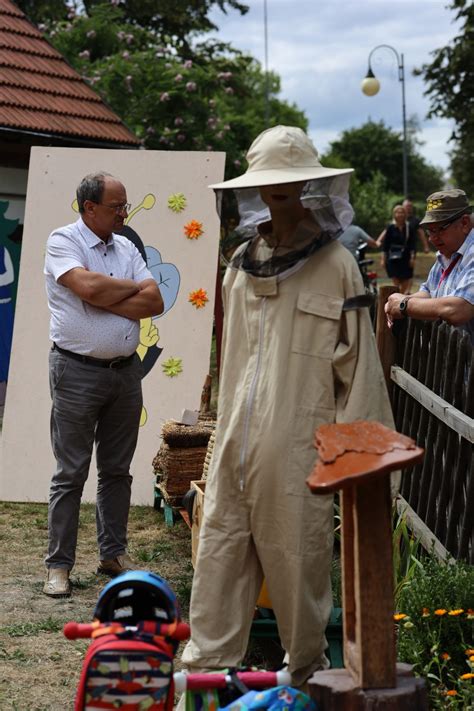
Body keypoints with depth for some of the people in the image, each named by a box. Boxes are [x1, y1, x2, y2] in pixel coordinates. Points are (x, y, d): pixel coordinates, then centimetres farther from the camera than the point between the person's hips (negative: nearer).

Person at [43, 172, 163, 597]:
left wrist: (105, 300, -12)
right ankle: (59, 565, 6)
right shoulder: (63, 241, -5)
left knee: (117, 470, 12)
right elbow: (88, 287, -23)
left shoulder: (126, 248, 10)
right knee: (71, 472, -1)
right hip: (78, 371, -5)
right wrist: (135, 286, -6)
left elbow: (155, 303, 0)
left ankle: (114, 554, 23)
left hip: (125, 370, 6)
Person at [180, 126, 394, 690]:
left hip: (297, 445, -5)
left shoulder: (336, 267, -6)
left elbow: (356, 364, -5)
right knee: (221, 549, 7)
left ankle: (306, 669, 23)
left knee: (298, 557, 5)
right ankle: (207, 665, 17)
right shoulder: (242, 263, 11)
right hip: (236, 442, 5)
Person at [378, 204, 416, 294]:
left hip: (405, 257, 1)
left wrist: (412, 257, -4)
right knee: (396, 281, -4)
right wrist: (383, 259, 1)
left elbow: (412, 244, 3)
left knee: (405, 282, 0)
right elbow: (385, 244, 3)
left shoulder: (409, 228, 3)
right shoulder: (390, 228, 1)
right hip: (393, 258, -1)